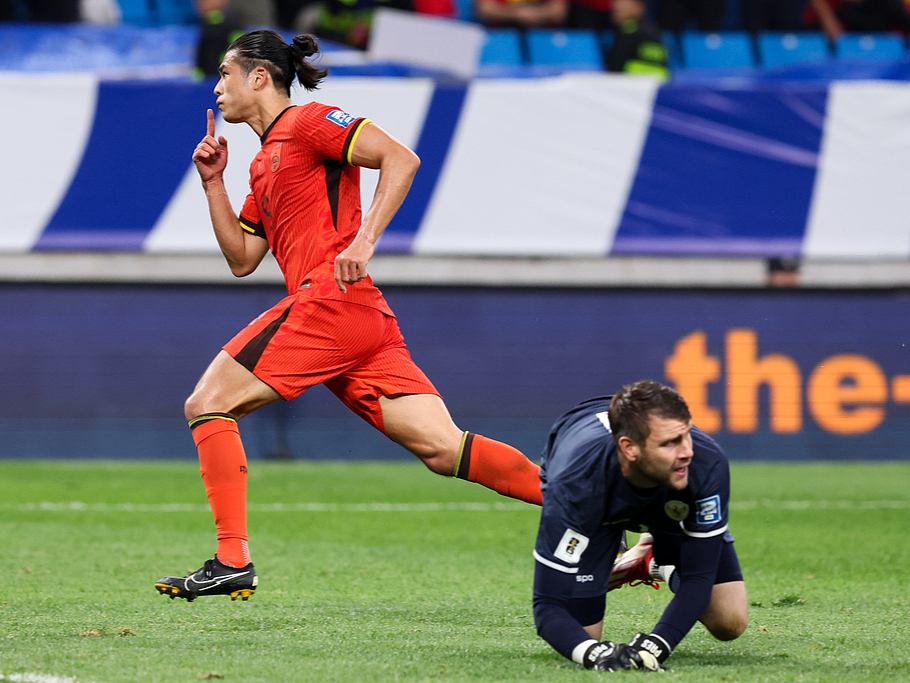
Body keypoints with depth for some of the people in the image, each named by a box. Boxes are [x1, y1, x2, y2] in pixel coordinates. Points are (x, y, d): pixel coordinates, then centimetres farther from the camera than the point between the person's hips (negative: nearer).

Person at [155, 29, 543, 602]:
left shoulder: (307, 122, 1)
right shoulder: (265, 164, 28)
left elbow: (401, 158, -10)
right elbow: (242, 259, 28)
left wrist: (364, 241, -19)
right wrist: (214, 183, 19)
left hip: (331, 297, -9)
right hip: (366, 320, 9)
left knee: (208, 405, -4)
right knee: (443, 449, -3)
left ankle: (233, 562, -10)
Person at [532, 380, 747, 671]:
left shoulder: (708, 463, -41)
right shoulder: (574, 483, -47)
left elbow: (699, 577, -34)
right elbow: (548, 605, -43)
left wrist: (655, 645, -51)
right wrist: (592, 652, -64)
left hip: (669, 506, 1)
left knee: (729, 624, -9)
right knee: (581, 633, -15)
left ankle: (658, 564, 22)